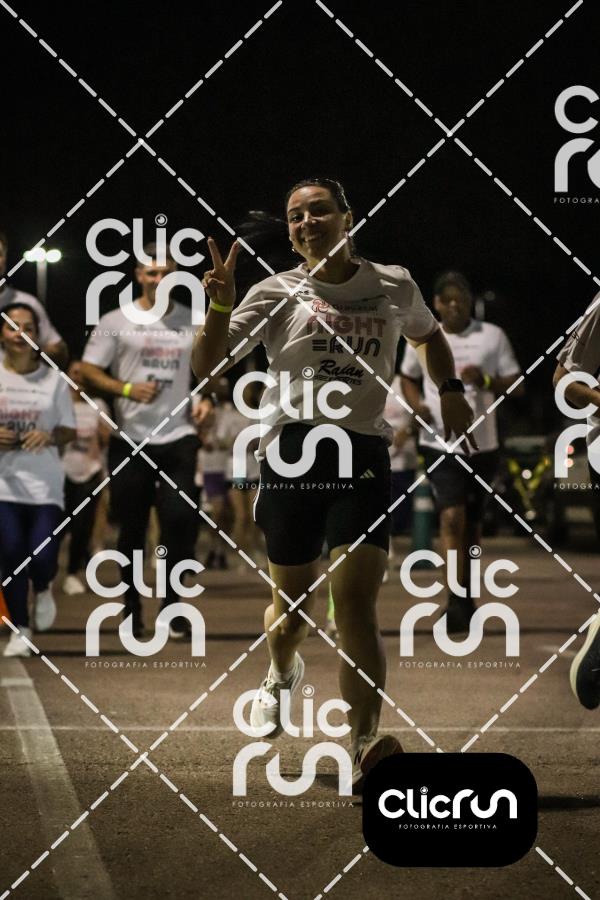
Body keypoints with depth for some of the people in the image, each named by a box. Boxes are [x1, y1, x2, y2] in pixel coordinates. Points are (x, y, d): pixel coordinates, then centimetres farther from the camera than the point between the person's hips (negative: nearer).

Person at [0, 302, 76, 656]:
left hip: (44, 481, 0)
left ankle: (43, 590, 26)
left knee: (43, 557, -11)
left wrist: (49, 436, -14)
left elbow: (69, 431, 8)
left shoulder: (53, 379, 4)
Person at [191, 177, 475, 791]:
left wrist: (449, 389, 17)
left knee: (355, 601, -15)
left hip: (364, 453, 0)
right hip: (292, 450, 0)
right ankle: (281, 677, 45)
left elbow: (429, 336, 33)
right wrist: (220, 308, -15)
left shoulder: (395, 287, 11)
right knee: (293, 603, 8)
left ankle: (364, 751, -20)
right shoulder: (277, 293, 5)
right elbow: (204, 369, 1)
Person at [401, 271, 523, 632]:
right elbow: (408, 378, 21)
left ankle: (467, 597, 27)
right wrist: (417, 403, 0)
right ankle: (456, 603, -19)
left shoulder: (493, 336, 1)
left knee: (473, 524, 12)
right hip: (440, 443, -1)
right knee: (452, 517, -17)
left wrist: (487, 381, -19)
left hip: (482, 444, 1)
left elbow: (517, 385, 1)